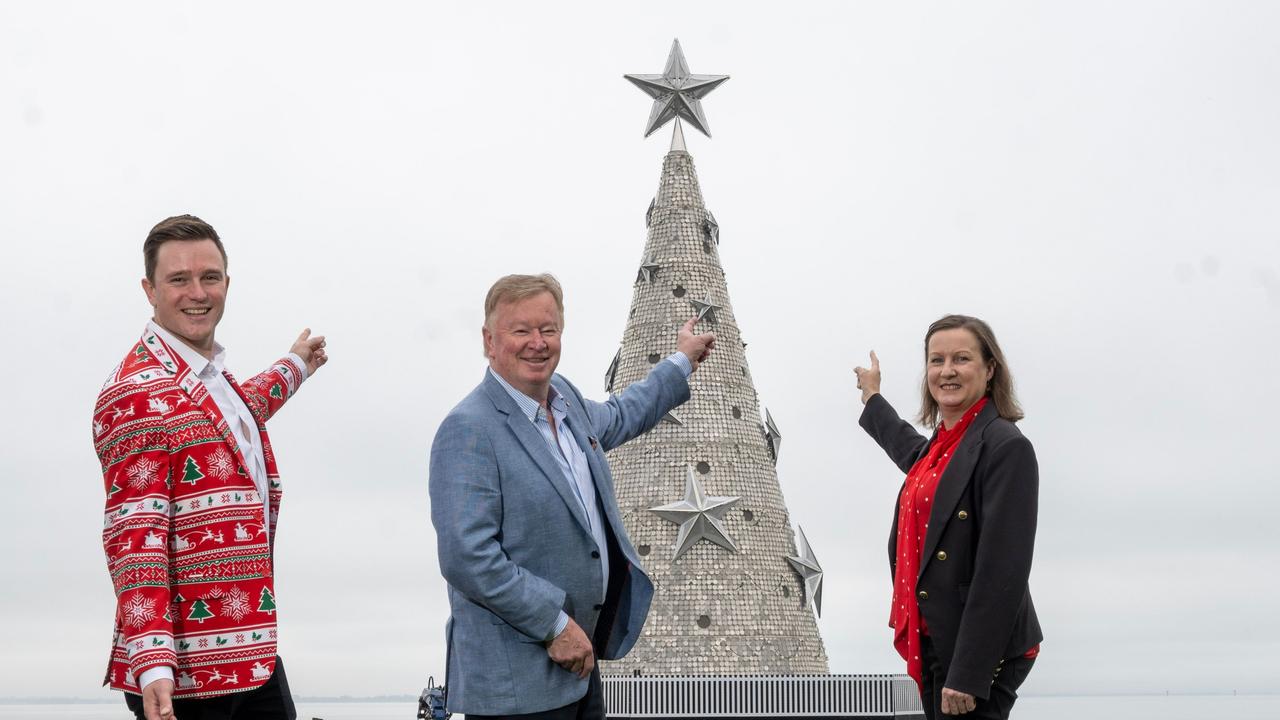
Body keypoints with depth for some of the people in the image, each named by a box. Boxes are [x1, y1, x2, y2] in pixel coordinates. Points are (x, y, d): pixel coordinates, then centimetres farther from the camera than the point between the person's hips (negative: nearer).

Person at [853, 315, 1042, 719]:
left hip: (978, 651, -9)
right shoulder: (938, 446, 11)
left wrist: (968, 674, -24)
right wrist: (873, 400, 54)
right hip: (933, 643, 9)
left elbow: (1003, 572, -21)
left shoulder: (1005, 447, -15)